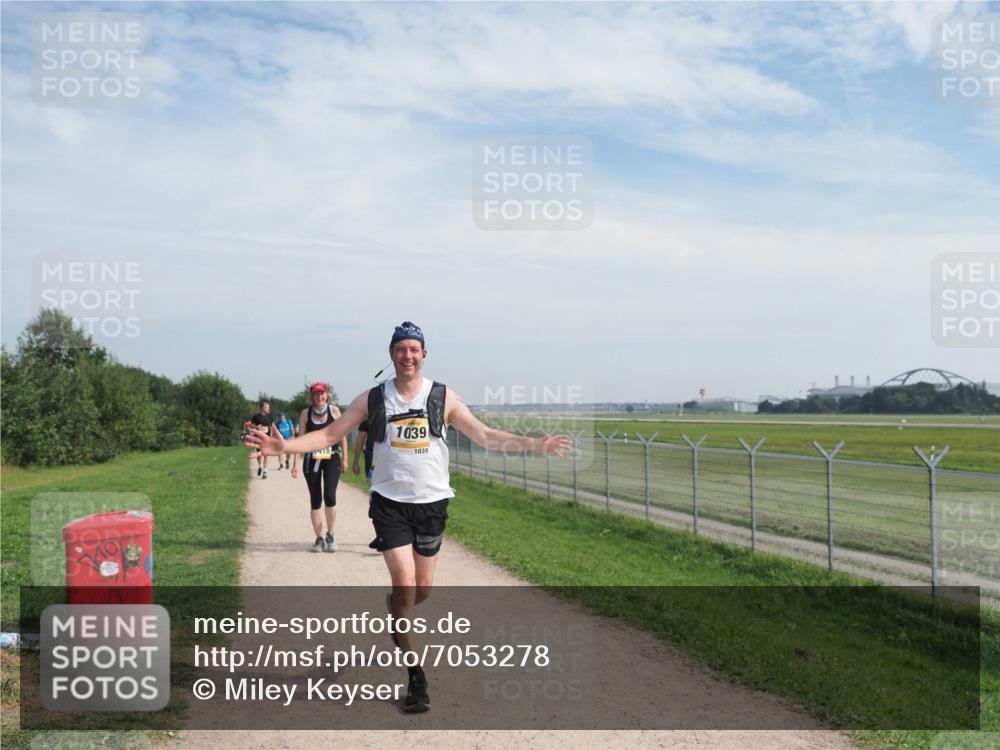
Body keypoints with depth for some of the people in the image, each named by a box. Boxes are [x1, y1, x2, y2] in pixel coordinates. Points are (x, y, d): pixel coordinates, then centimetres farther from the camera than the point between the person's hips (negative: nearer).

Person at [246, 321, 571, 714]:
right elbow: (329, 434, 1)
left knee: (422, 590, 9)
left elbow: (485, 436, 3)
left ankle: (395, 613, 47)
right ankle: (417, 680, 1)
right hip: (390, 503, -1)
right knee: (404, 584, -12)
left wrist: (535, 444, -7)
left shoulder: (443, 397, 1)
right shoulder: (373, 399, 0)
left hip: (432, 503, 2)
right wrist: (286, 446, -14)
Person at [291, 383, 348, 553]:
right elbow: (300, 439, 3)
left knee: (329, 496, -14)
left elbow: (342, 436, 5)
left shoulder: (334, 411, 0)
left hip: (332, 458, -1)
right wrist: (296, 463, -2)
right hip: (311, 460, 2)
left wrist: (344, 459, 5)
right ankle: (319, 538, 16)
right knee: (315, 500, 5)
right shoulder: (305, 413, 2)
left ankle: (330, 534, 6)